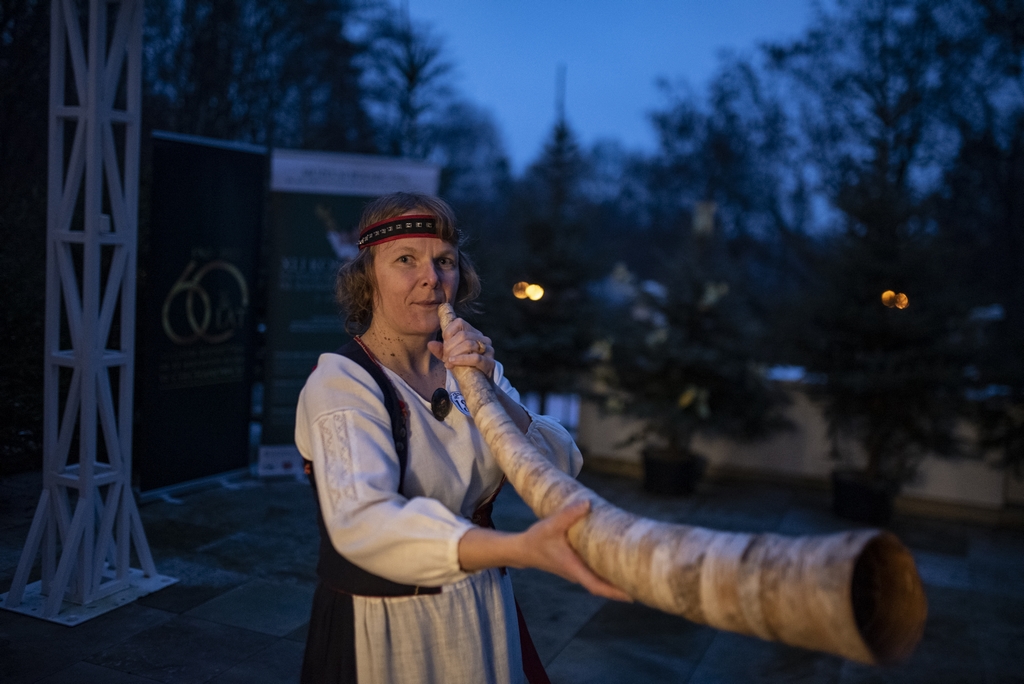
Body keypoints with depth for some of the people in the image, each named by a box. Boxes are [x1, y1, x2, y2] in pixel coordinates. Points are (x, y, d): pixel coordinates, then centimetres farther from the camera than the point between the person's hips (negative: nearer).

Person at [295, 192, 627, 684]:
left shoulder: (471, 369, 1)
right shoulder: (340, 383, -17)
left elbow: (560, 472, -9)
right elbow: (363, 522, -35)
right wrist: (523, 549, -47)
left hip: (485, 623, 5)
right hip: (382, 637, -5)